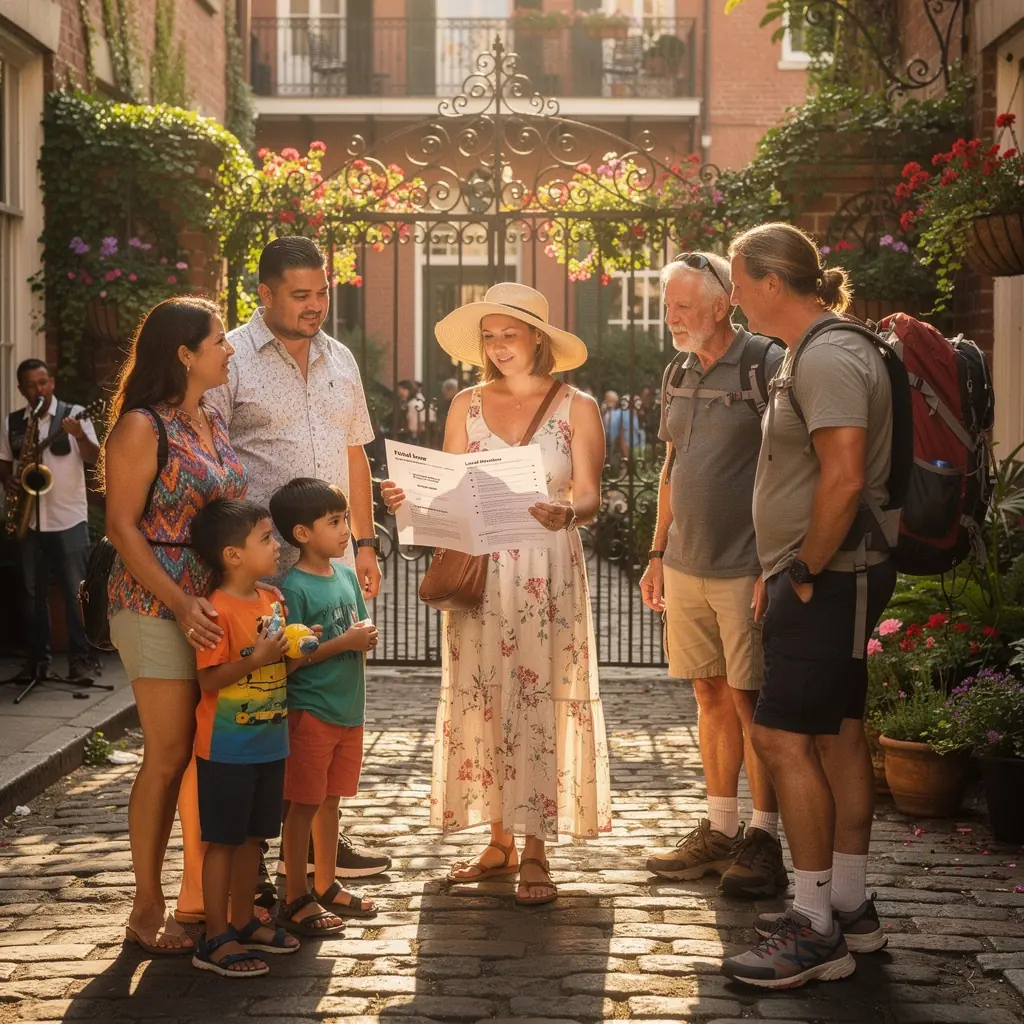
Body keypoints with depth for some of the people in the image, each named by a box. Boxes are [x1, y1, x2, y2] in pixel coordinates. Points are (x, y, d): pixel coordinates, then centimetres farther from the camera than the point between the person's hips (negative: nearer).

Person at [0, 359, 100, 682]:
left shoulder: (74, 414, -2)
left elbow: (92, 458, -10)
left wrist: (79, 435, -29)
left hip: (69, 518, -4)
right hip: (28, 519, 4)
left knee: (75, 591, -3)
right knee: (34, 591, 9)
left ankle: (81, 658, 1)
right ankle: (38, 657, 16)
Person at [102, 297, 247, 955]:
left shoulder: (212, 420, 12)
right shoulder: (143, 427, -10)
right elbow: (122, 527, -14)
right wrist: (181, 604, -21)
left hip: (216, 601, 7)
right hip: (159, 608, -7)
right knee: (170, 757, -3)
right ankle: (147, 908, 9)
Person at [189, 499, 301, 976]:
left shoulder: (273, 601, 7)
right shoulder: (218, 609, -19)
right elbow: (209, 679, -21)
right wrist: (258, 658, -30)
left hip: (268, 743, 8)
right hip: (227, 747, -8)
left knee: (252, 836, 17)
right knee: (223, 840, 1)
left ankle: (243, 922, 29)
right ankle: (215, 941, 8)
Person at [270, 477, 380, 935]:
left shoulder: (346, 575, 8)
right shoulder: (294, 587, -16)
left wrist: (367, 638, -3)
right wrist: (343, 643, -21)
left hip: (348, 707, 8)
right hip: (310, 711, -8)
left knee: (330, 800, 17)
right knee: (303, 805, 0)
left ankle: (326, 887, 28)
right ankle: (296, 900, 8)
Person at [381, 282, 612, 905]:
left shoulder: (576, 408, 3)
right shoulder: (468, 406, 11)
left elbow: (590, 496, -4)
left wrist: (566, 512, -26)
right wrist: (409, 498, -12)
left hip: (548, 573, -3)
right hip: (478, 569, 3)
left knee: (539, 699, -5)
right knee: (483, 700, 3)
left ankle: (535, 852, 1)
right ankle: (501, 841, 13)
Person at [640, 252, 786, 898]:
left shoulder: (768, 365, -10)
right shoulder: (679, 373, 13)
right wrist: (659, 553, 18)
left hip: (745, 569, -7)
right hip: (686, 566, 7)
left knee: (750, 699, -3)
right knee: (710, 694, 11)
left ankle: (764, 840, 5)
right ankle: (720, 830, 19)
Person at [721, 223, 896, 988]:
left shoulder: (829, 358, -18)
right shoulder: (808, 355, 15)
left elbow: (845, 479, -26)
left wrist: (806, 574, -18)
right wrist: (782, 573, 16)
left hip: (830, 581, -10)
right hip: (822, 580, 10)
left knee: (784, 737, -9)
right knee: (838, 735, 14)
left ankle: (815, 932, -3)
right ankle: (850, 909, 22)